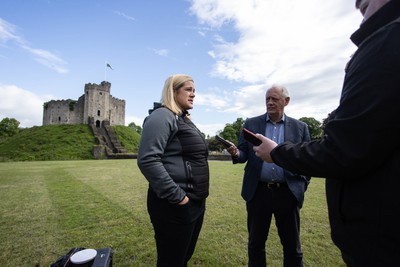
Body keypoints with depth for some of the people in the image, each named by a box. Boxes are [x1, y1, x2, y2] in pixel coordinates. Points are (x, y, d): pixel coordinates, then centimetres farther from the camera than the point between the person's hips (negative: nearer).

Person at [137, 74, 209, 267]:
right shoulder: (162, 116, -14)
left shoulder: (184, 119, 15)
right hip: (175, 205, -9)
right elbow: (147, 160, -25)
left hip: (196, 202, 9)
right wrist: (176, 196, -22)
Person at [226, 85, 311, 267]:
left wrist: (302, 186, 0)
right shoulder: (251, 124, 4)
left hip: (288, 193, 1)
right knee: (255, 243, 16)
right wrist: (236, 153, -21)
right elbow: (244, 154, 1)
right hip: (258, 191, 0)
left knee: (292, 246, 16)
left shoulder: (300, 127, 4)